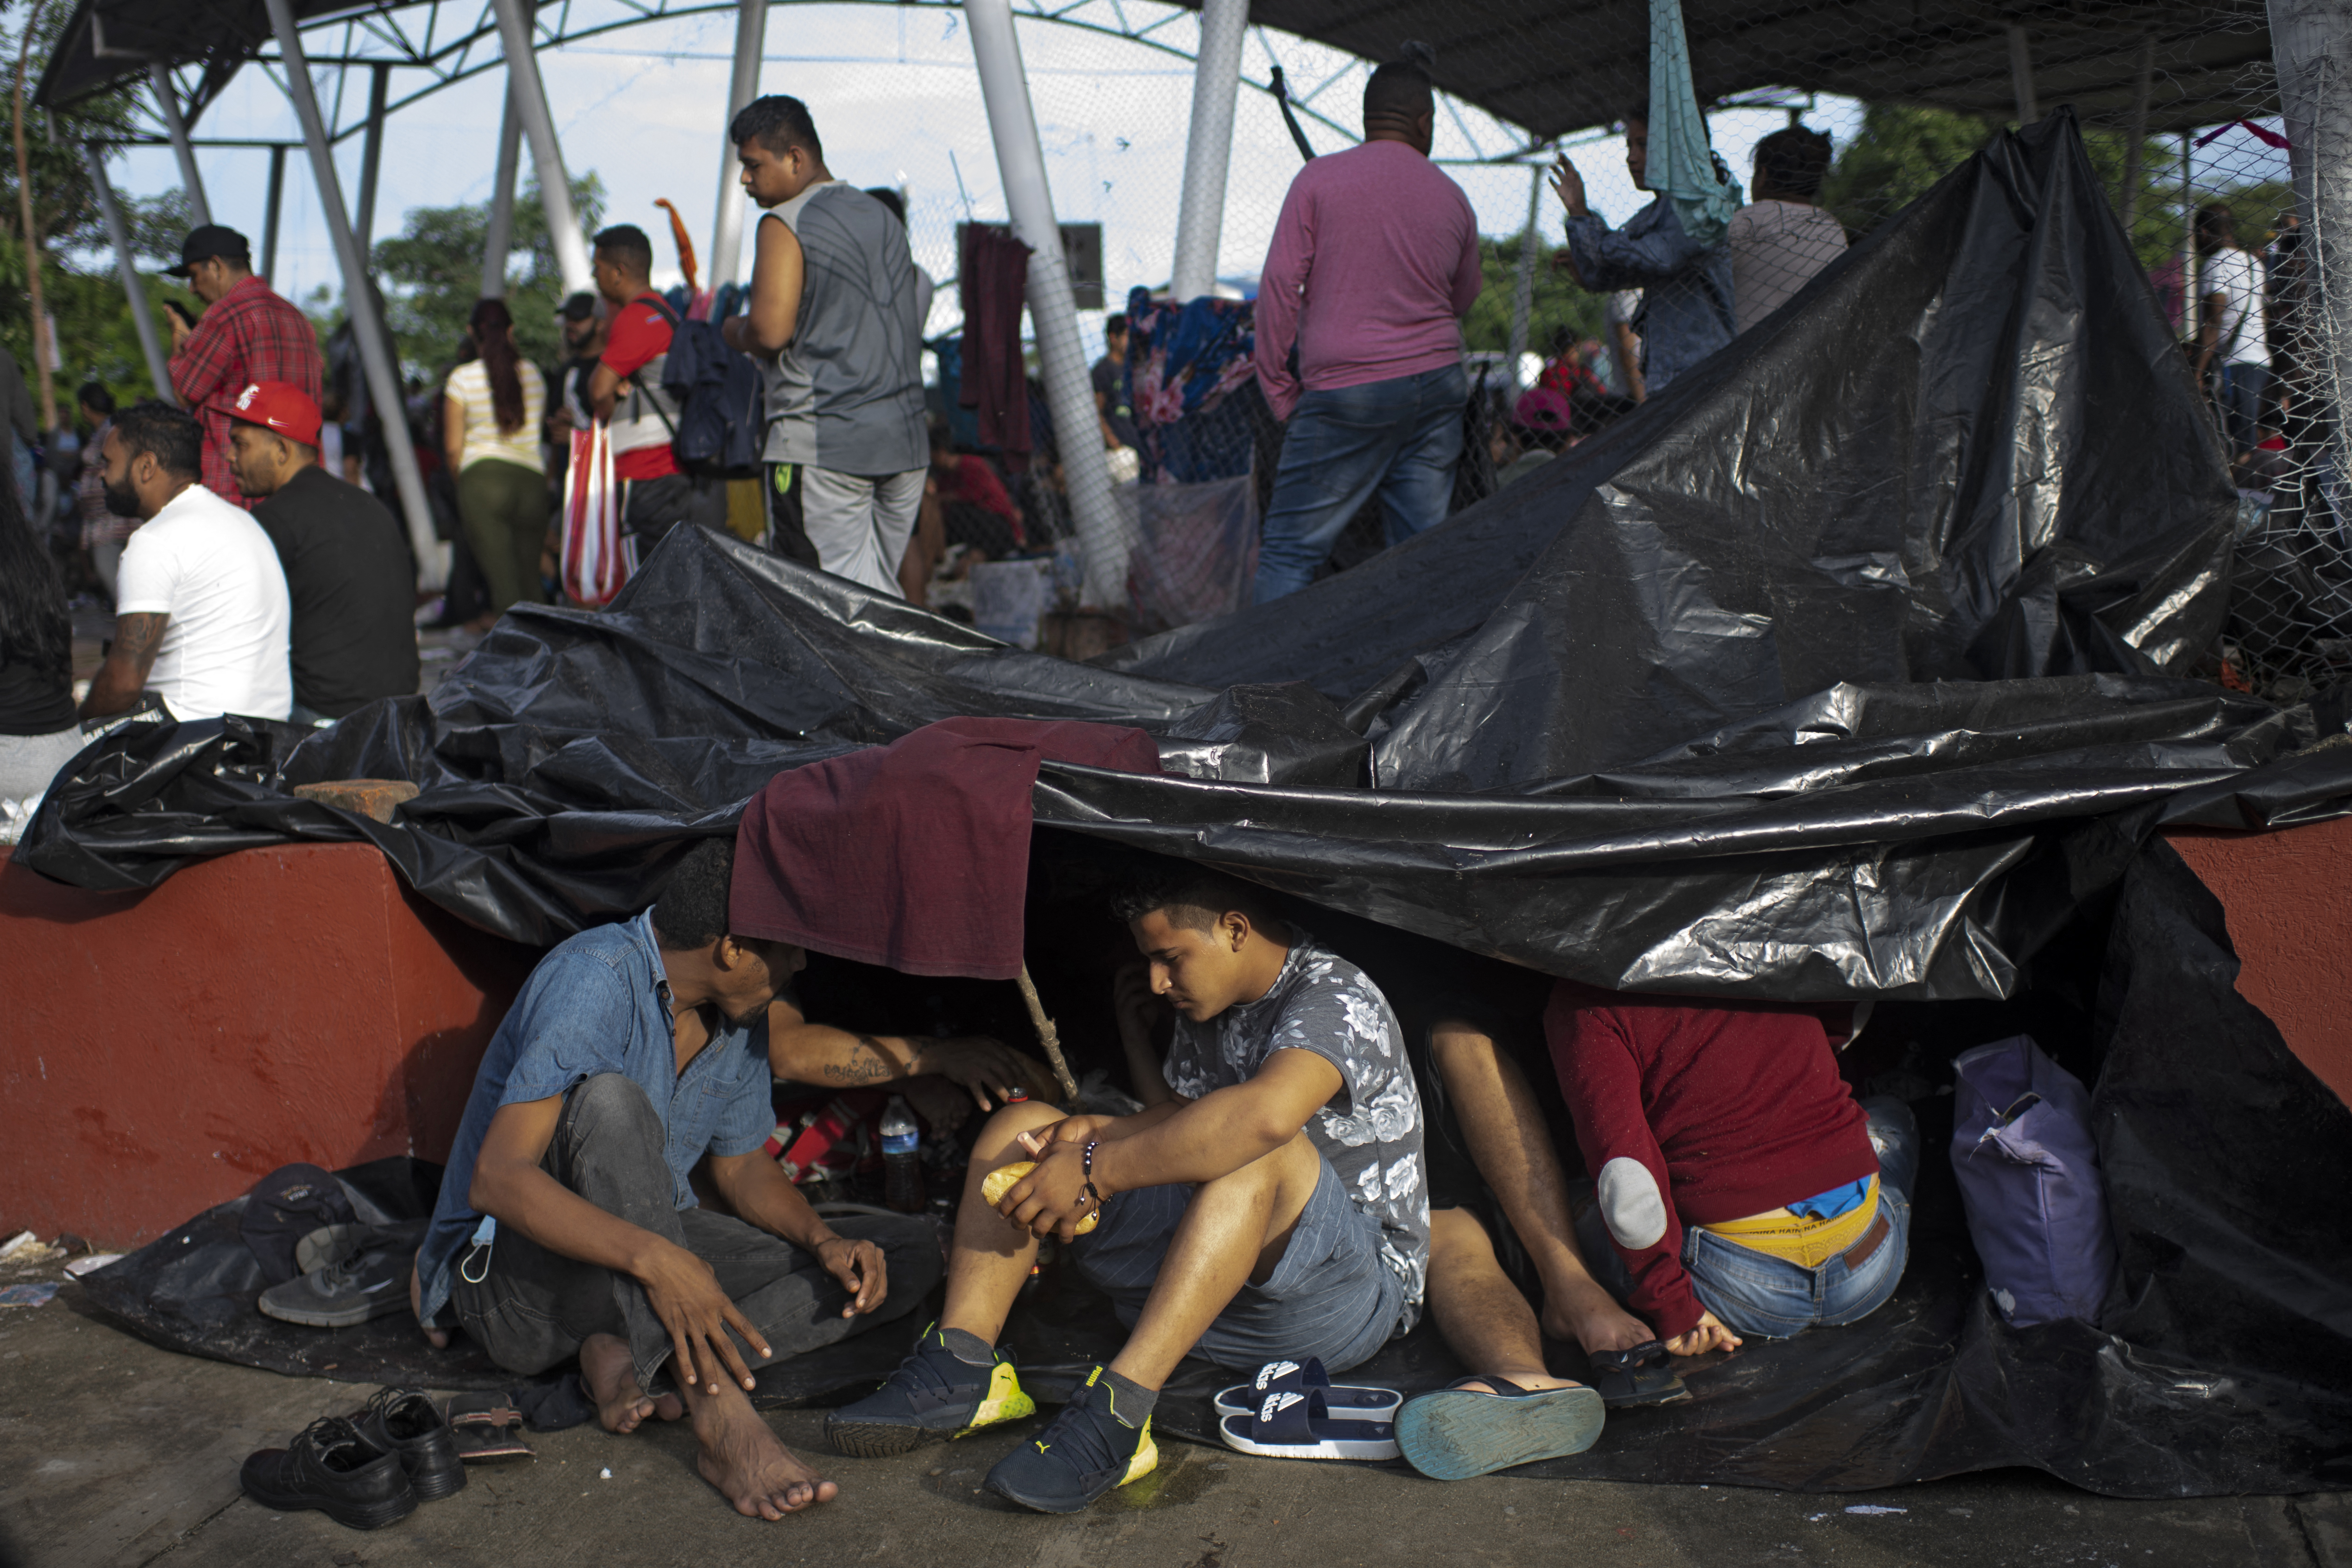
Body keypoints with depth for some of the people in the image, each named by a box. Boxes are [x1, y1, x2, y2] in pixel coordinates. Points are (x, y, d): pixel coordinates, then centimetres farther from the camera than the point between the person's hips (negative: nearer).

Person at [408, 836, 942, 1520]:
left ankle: (643, 1363, -20)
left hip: (653, 1251, 7)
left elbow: (741, 1165, 13)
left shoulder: (740, 1017, 2)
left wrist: (824, 1242, -8)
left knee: (908, 1255, -6)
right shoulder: (595, 978, -23)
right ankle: (719, 1417, -41)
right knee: (611, 1101, -37)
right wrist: (654, 1259, -45)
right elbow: (496, 1179, -32)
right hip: (513, 1281, -7)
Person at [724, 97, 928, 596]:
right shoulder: (884, 218, 17)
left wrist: (733, 330, 6)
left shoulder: (784, 224, -7)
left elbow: (770, 330, -16)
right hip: (905, 439, 7)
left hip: (822, 440, -7)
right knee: (883, 597, 10)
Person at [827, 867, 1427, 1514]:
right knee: (1021, 1126, 1)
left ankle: (1118, 1410, -45)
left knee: (1258, 1151, -40)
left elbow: (1265, 1115, -37)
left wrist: (1097, 1168, -34)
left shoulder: (1338, 999, -17)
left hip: (1359, 1295, -8)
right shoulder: (1207, 1012, 12)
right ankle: (962, 1367, -20)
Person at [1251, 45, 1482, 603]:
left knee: (1290, 549, -1)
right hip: (1438, 384, 4)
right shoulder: (1452, 198, 8)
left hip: (1347, 389, -4)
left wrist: (1278, 386, 0)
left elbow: (1281, 282, -7)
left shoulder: (1320, 178, -3)